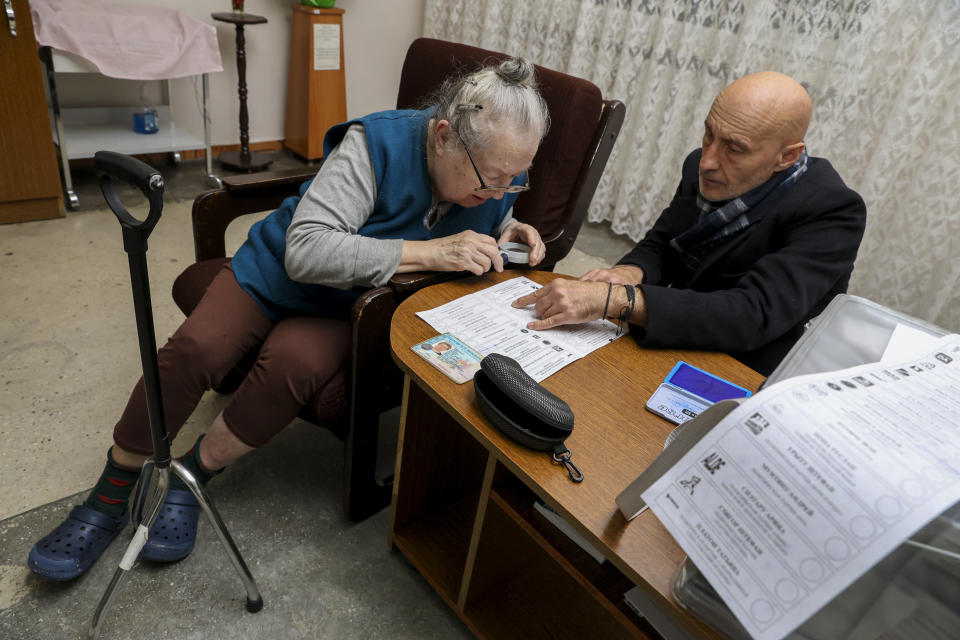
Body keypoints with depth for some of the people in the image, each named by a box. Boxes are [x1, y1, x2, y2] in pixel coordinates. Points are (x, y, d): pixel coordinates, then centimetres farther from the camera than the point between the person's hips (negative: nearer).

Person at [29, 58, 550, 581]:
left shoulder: (500, 174, -11)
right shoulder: (376, 144, -28)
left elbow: (491, 221, 13)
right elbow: (306, 250, -35)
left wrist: (510, 235, -12)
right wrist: (428, 252, -39)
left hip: (346, 309, 2)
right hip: (279, 270, -1)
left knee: (291, 366, -30)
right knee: (192, 349, -21)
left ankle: (189, 479, -3)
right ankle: (111, 497, 5)